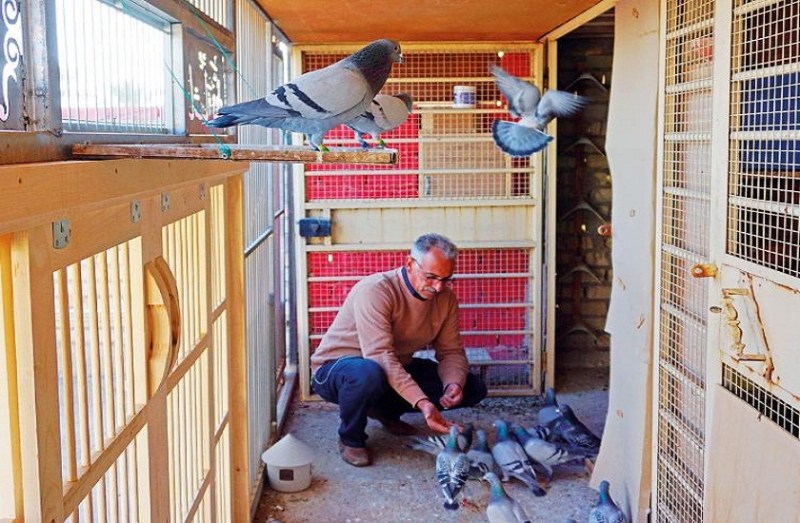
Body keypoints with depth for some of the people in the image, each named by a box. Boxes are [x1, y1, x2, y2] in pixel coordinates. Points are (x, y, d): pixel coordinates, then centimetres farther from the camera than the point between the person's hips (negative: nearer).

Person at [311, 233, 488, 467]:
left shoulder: (446, 298, -5)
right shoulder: (375, 290, -28)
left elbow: (451, 351, -2)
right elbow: (380, 356, -36)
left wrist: (454, 384, -25)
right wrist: (422, 402, -46)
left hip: (399, 369, 7)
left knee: (473, 388, -5)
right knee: (368, 374, -44)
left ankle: (385, 410, 11)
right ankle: (350, 439, -11)